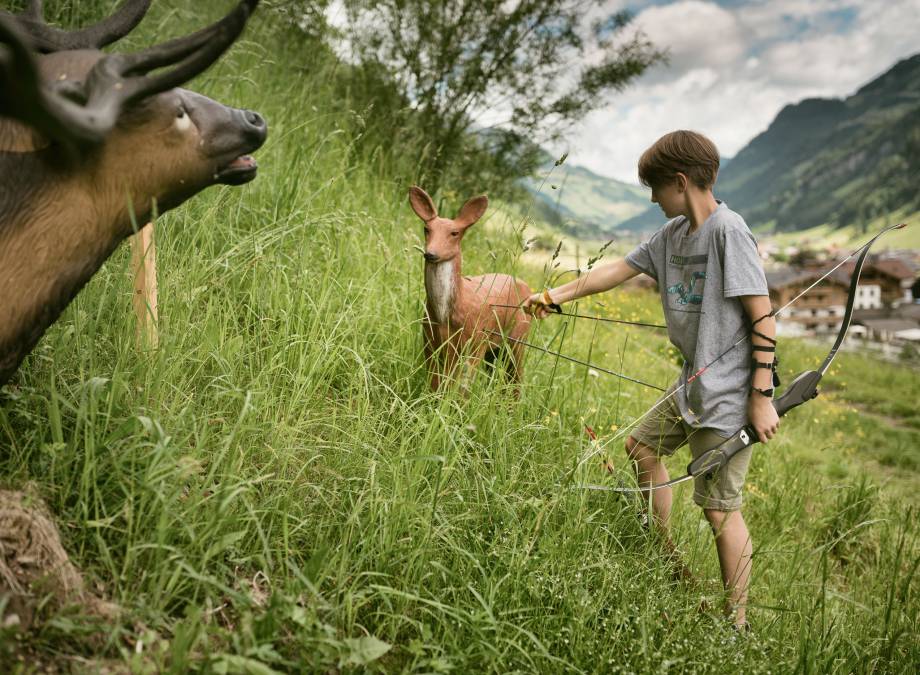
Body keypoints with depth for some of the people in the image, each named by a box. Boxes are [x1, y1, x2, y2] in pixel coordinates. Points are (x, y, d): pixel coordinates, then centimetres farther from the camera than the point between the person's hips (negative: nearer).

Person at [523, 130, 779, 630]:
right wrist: (555, 296, 14)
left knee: (719, 508, -5)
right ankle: (667, 562, 38)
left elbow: (763, 316, -19)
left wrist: (762, 397, -20)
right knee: (641, 446, 22)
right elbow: (619, 269, 15)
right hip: (693, 384, 10)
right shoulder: (673, 232, 8)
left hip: (730, 395, -10)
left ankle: (737, 623, 10)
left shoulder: (727, 230, -18)